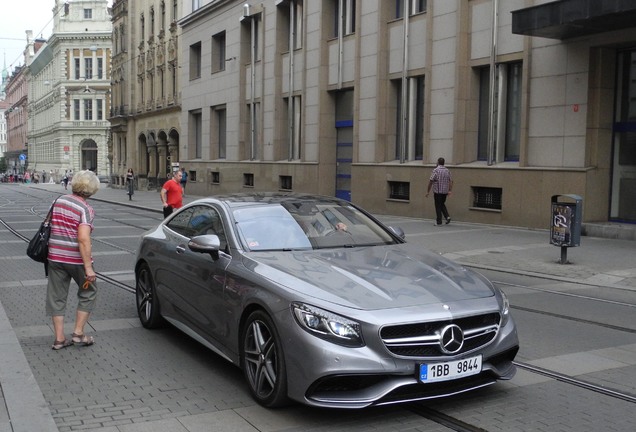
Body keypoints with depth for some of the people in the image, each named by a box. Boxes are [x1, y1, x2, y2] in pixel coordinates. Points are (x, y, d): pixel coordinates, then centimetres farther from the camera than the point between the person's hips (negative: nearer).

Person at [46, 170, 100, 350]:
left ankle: (59, 338, 17)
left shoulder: (59, 201, 5)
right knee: (88, 293, 14)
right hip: (77, 259, -6)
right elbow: (83, 239, -24)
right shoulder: (85, 209, -15)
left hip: (55, 257, 6)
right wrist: (88, 268, -23)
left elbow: (49, 226, 14)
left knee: (57, 297, 12)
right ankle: (78, 333, 13)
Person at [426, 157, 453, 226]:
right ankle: (447, 216, 4)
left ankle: (439, 222, 4)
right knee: (442, 204, 21)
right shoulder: (447, 170, 7)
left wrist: (428, 191, -7)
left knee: (438, 206, 2)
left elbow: (431, 181, -12)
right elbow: (451, 181, 1)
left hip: (437, 191, -5)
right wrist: (450, 190, -1)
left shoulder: (436, 170, -10)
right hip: (445, 191, 5)